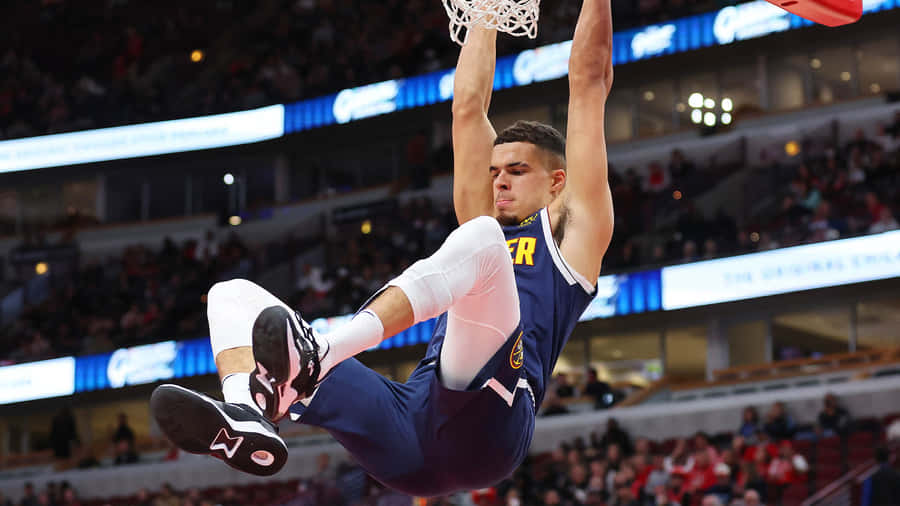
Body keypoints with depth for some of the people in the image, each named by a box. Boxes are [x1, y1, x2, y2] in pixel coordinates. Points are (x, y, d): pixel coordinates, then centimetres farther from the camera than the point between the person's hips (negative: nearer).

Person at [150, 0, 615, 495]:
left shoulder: (567, 232, 23)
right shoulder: (485, 224, 36)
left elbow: (588, 83, 23)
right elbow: (467, 106, 39)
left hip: (481, 426, -6)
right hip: (410, 438, 6)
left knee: (481, 237, -29)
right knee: (232, 296, 0)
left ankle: (320, 354, -49)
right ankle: (246, 421, -34)